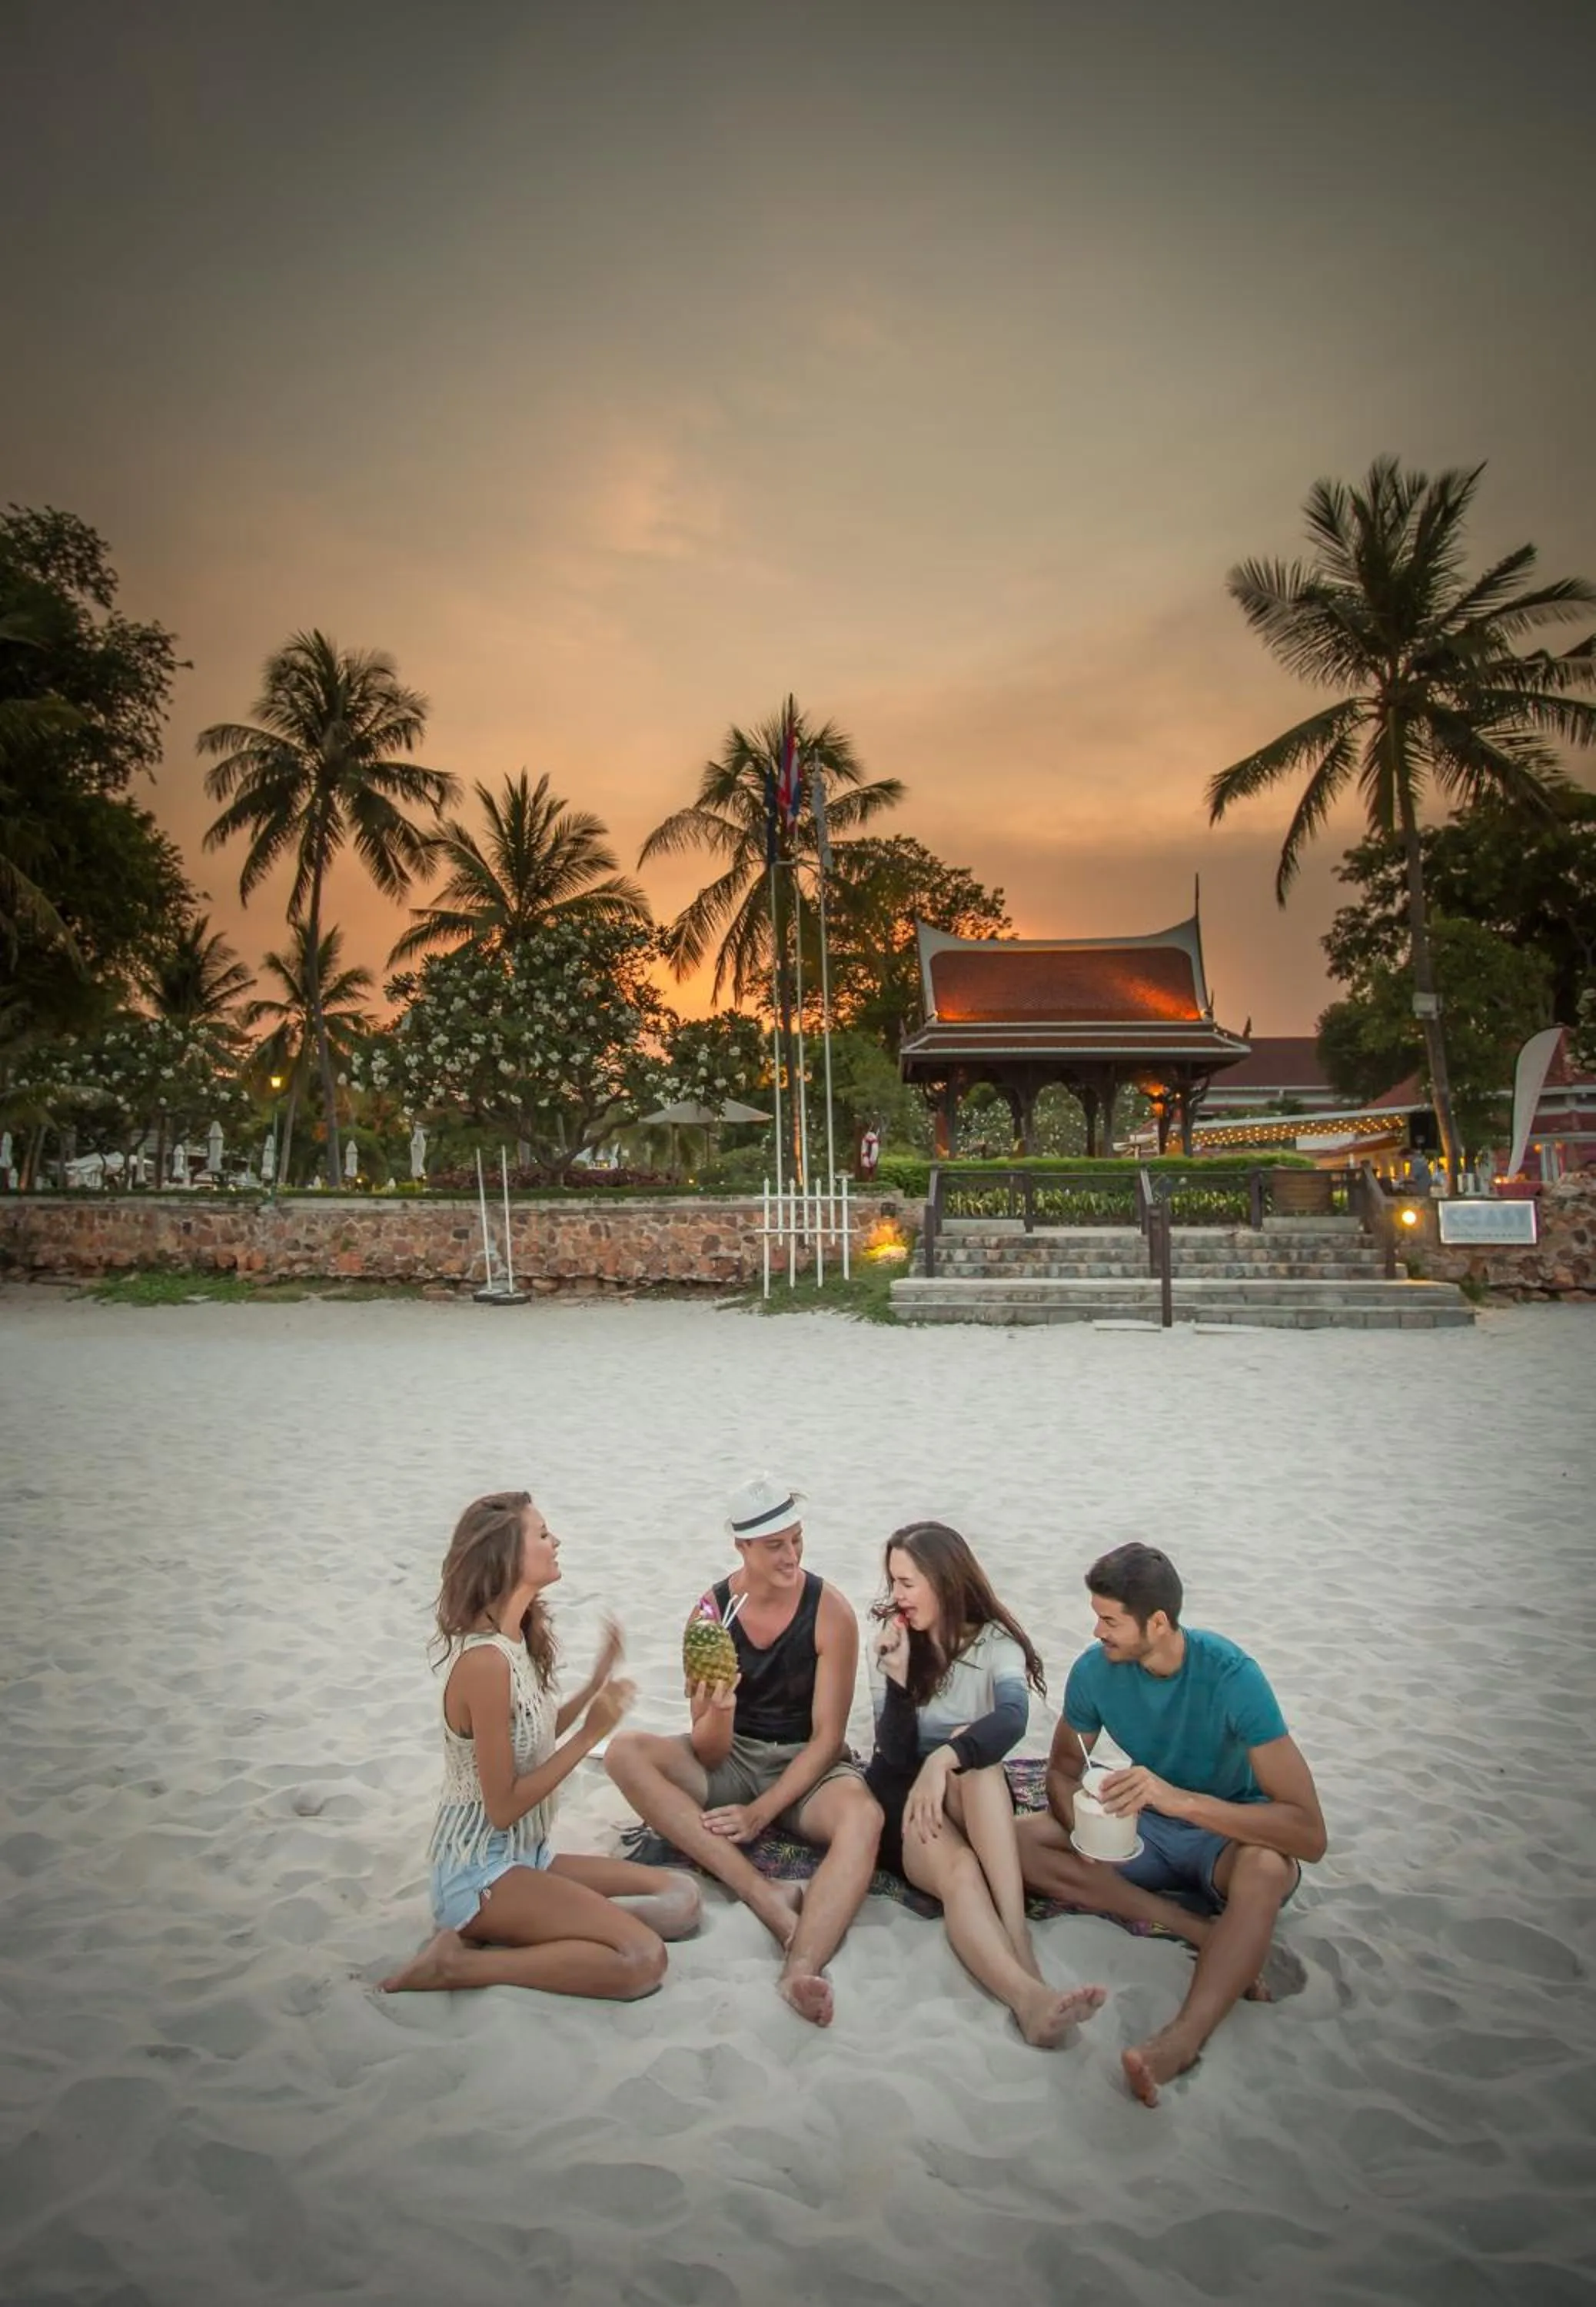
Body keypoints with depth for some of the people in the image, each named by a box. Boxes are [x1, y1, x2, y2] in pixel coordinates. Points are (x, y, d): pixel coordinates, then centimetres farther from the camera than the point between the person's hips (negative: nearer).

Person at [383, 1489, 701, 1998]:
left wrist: (597, 1683, 7)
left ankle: (497, 1933, 1)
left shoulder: (517, 1639, 4)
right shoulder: (486, 1660, -24)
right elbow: (503, 1807, -20)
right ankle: (458, 1964, -9)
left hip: (525, 1856, 9)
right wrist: (591, 1733, -17)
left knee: (681, 1898, 2)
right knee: (642, 1960, -21)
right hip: (480, 1872, -9)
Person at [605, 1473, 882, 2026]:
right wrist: (718, 1711, -31)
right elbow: (707, 1757, -8)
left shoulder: (829, 1612, -13)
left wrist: (760, 1812, -19)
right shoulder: (712, 1612, -9)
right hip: (732, 1761, 3)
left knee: (863, 1818, -36)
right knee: (625, 1753, -24)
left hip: (807, 1767, -2)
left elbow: (827, 1737, -11)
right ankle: (763, 1892, -32)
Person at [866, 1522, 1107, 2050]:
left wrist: (945, 1758, -42)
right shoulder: (897, 1643, 3)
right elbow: (895, 1755, -5)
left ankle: (1018, 1938, -45)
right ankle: (1028, 1994, -58)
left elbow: (1013, 1718, -25)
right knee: (958, 1870, -35)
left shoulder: (995, 1641, -2)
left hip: (975, 1800, 0)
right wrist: (897, 1675, -20)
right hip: (902, 1795, 0)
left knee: (978, 1764, -37)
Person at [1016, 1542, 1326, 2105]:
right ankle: (1206, 1933, -24)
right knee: (1020, 1841, -20)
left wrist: (1178, 1798, -44)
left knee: (1265, 1866, -40)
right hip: (1146, 1829, 5)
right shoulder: (1095, 1669, -15)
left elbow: (1310, 1835, -31)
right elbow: (1063, 1768, 1)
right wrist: (1081, 1825, -24)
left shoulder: (1231, 1676, -27)